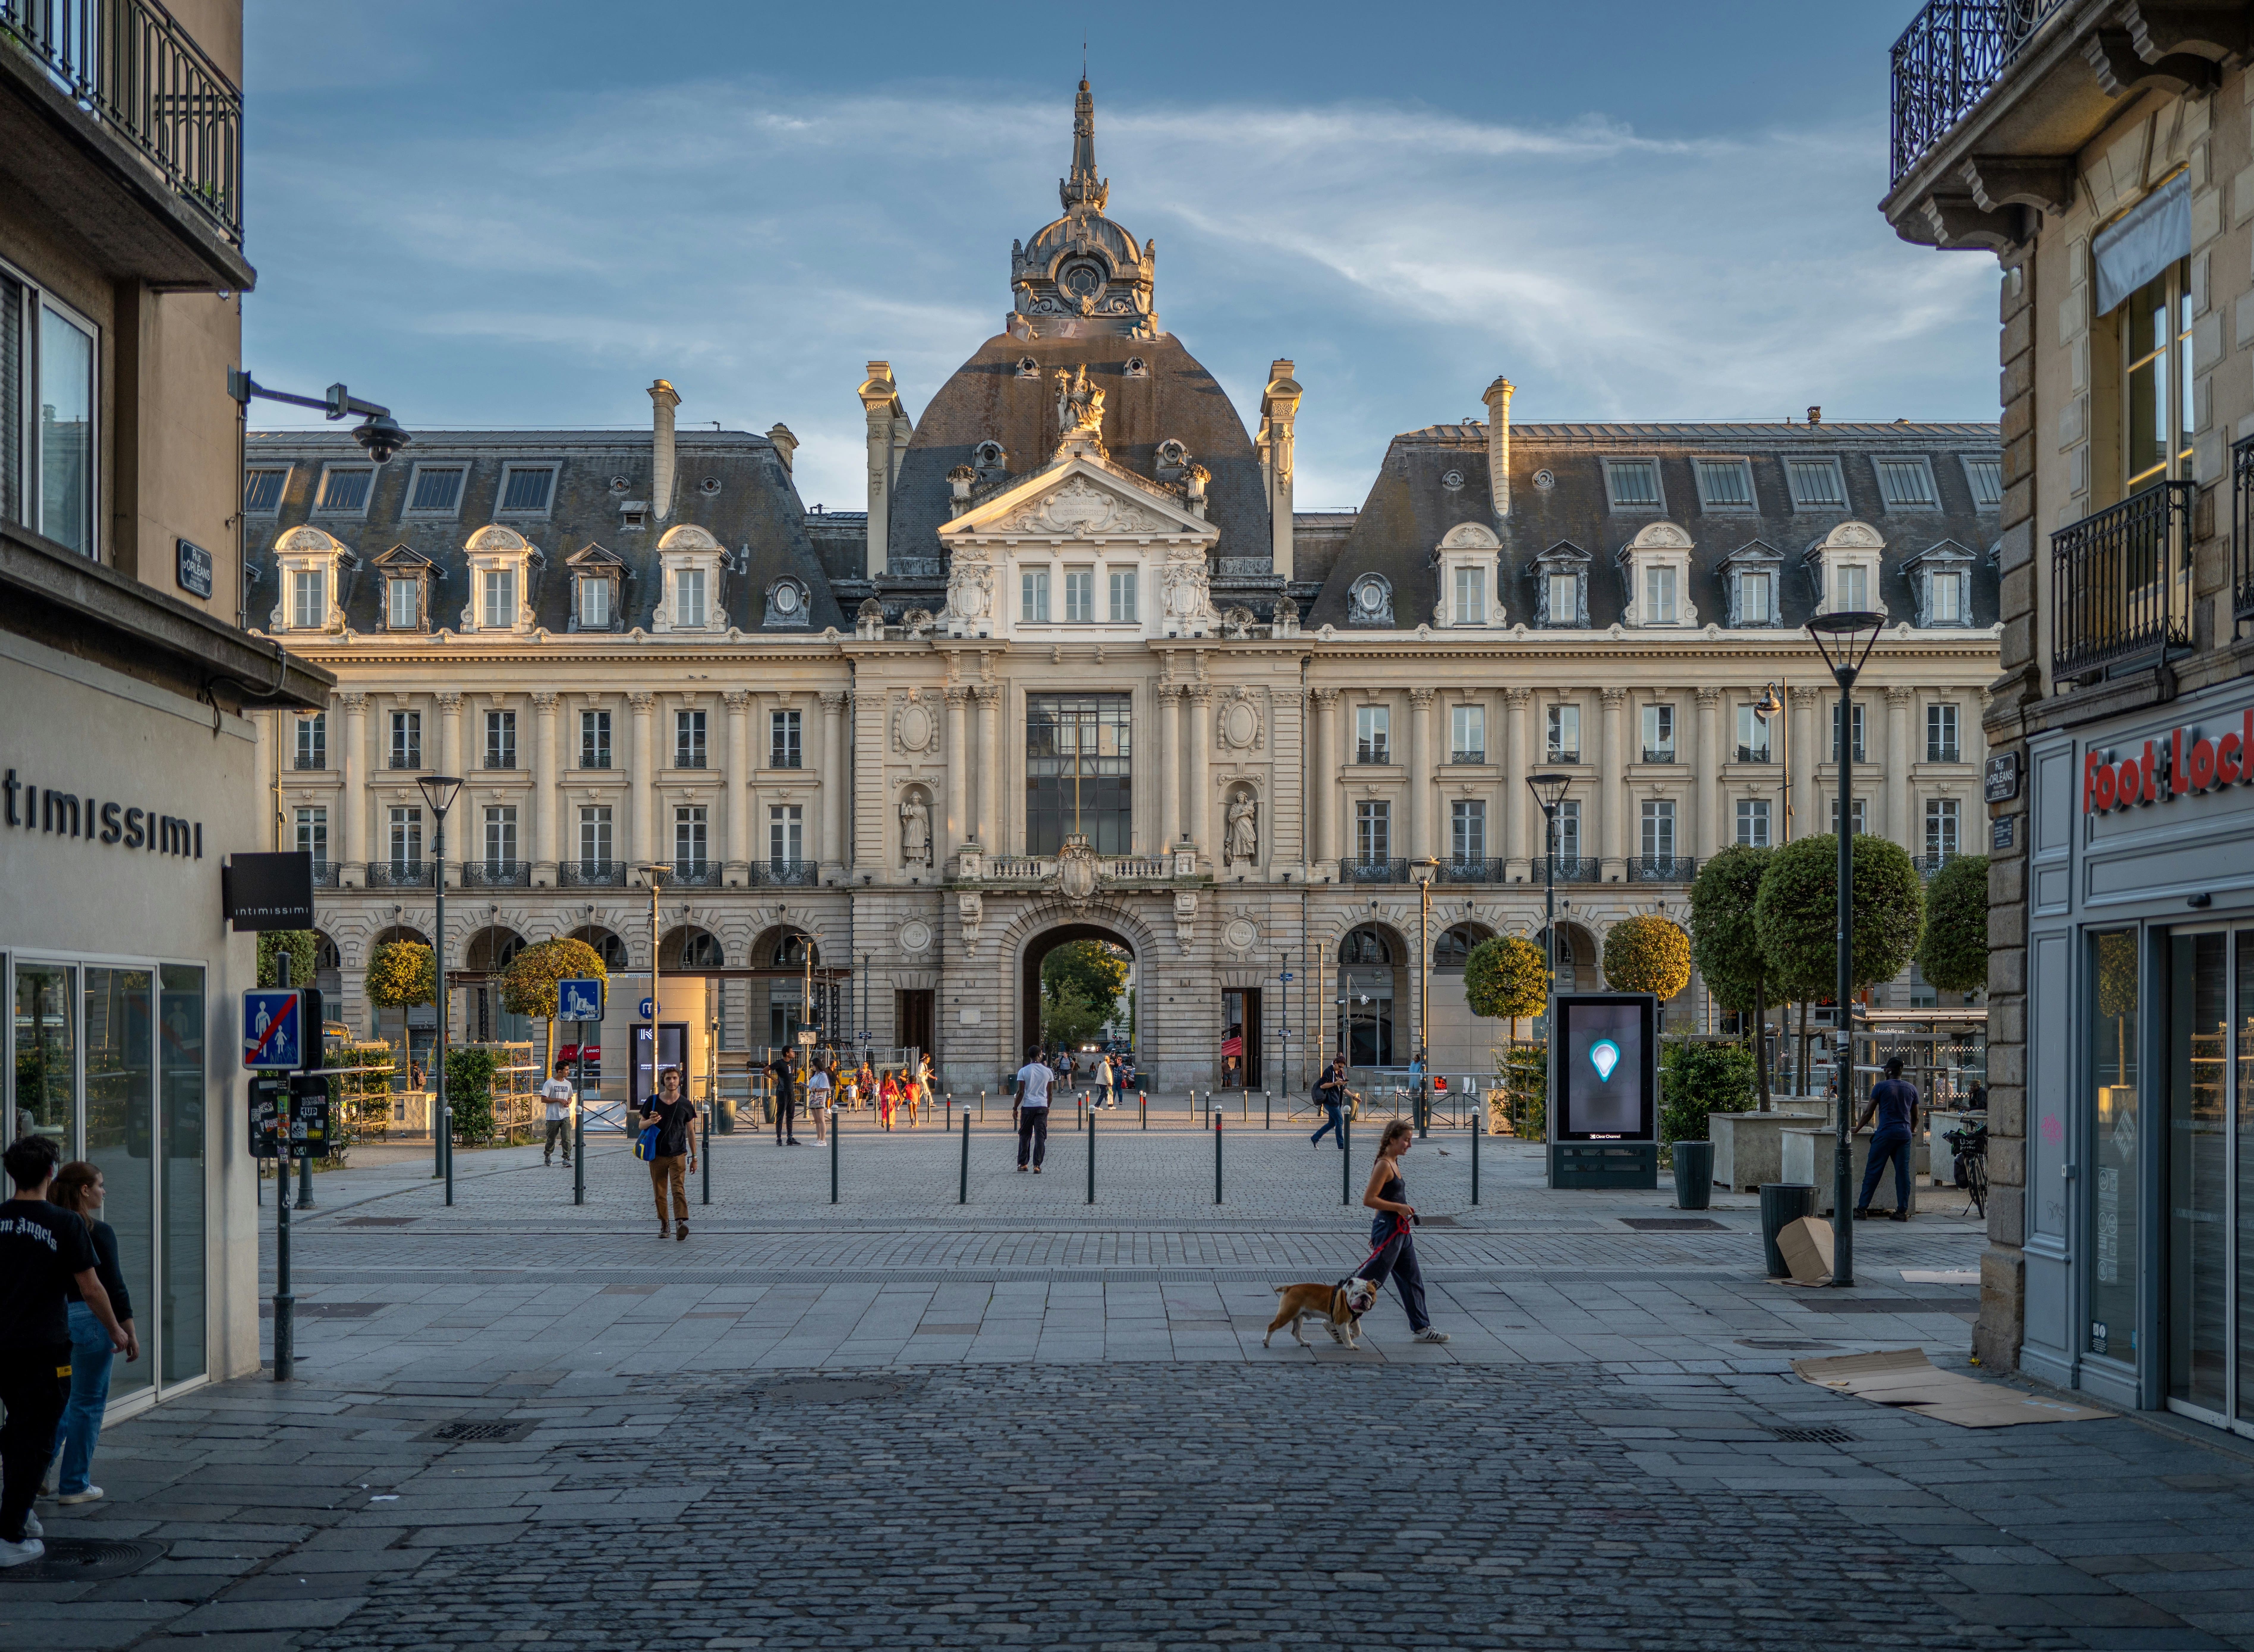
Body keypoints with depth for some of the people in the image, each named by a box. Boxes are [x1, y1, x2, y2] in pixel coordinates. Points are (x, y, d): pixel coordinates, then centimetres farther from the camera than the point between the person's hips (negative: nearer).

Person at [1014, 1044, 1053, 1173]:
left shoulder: (1023, 1071, -4)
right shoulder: (1047, 1072, 3)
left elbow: (1021, 1092, -6)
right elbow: (1049, 1093, 9)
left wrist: (1015, 1108, 2)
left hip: (1027, 1107, -1)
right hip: (1042, 1107, 1)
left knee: (1025, 1136, 11)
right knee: (1040, 1137, 1)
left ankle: (1022, 1164, 14)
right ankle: (1037, 1166, -5)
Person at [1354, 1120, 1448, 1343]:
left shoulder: (1394, 1164, 12)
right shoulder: (1384, 1166, -17)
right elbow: (1369, 1199, -21)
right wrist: (1399, 1208, -21)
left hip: (1400, 1231, 10)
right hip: (1387, 1229, -10)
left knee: (1413, 1280, 11)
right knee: (1373, 1281, -4)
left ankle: (1421, 1329, 16)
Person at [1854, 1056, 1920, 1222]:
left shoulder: (1881, 1086, -2)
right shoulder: (1911, 1089, 10)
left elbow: (1869, 1113, 0)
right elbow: (1915, 1116, 18)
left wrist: (1857, 1128, 13)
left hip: (1885, 1133, -4)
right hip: (1905, 1134, 4)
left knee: (1873, 1171, 0)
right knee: (1903, 1172, 4)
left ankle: (1862, 1208, 1)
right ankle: (1903, 1211, 1)